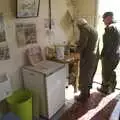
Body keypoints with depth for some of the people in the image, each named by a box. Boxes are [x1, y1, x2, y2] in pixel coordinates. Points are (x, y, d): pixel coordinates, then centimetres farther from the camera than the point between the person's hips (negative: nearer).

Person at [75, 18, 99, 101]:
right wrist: (79, 43, 20)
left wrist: (78, 48, 0)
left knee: (84, 78, 4)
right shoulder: (93, 30, 16)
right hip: (95, 57, 9)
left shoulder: (84, 29, -12)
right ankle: (87, 93, 37)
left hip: (88, 58, -9)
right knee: (90, 76, 21)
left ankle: (83, 96, 17)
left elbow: (82, 45, -21)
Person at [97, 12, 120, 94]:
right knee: (111, 72, 22)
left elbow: (107, 44, -23)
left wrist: (103, 54, -15)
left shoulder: (110, 27, -19)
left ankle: (105, 89, 24)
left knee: (106, 73, 8)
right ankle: (111, 88, 36)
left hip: (109, 55, -9)